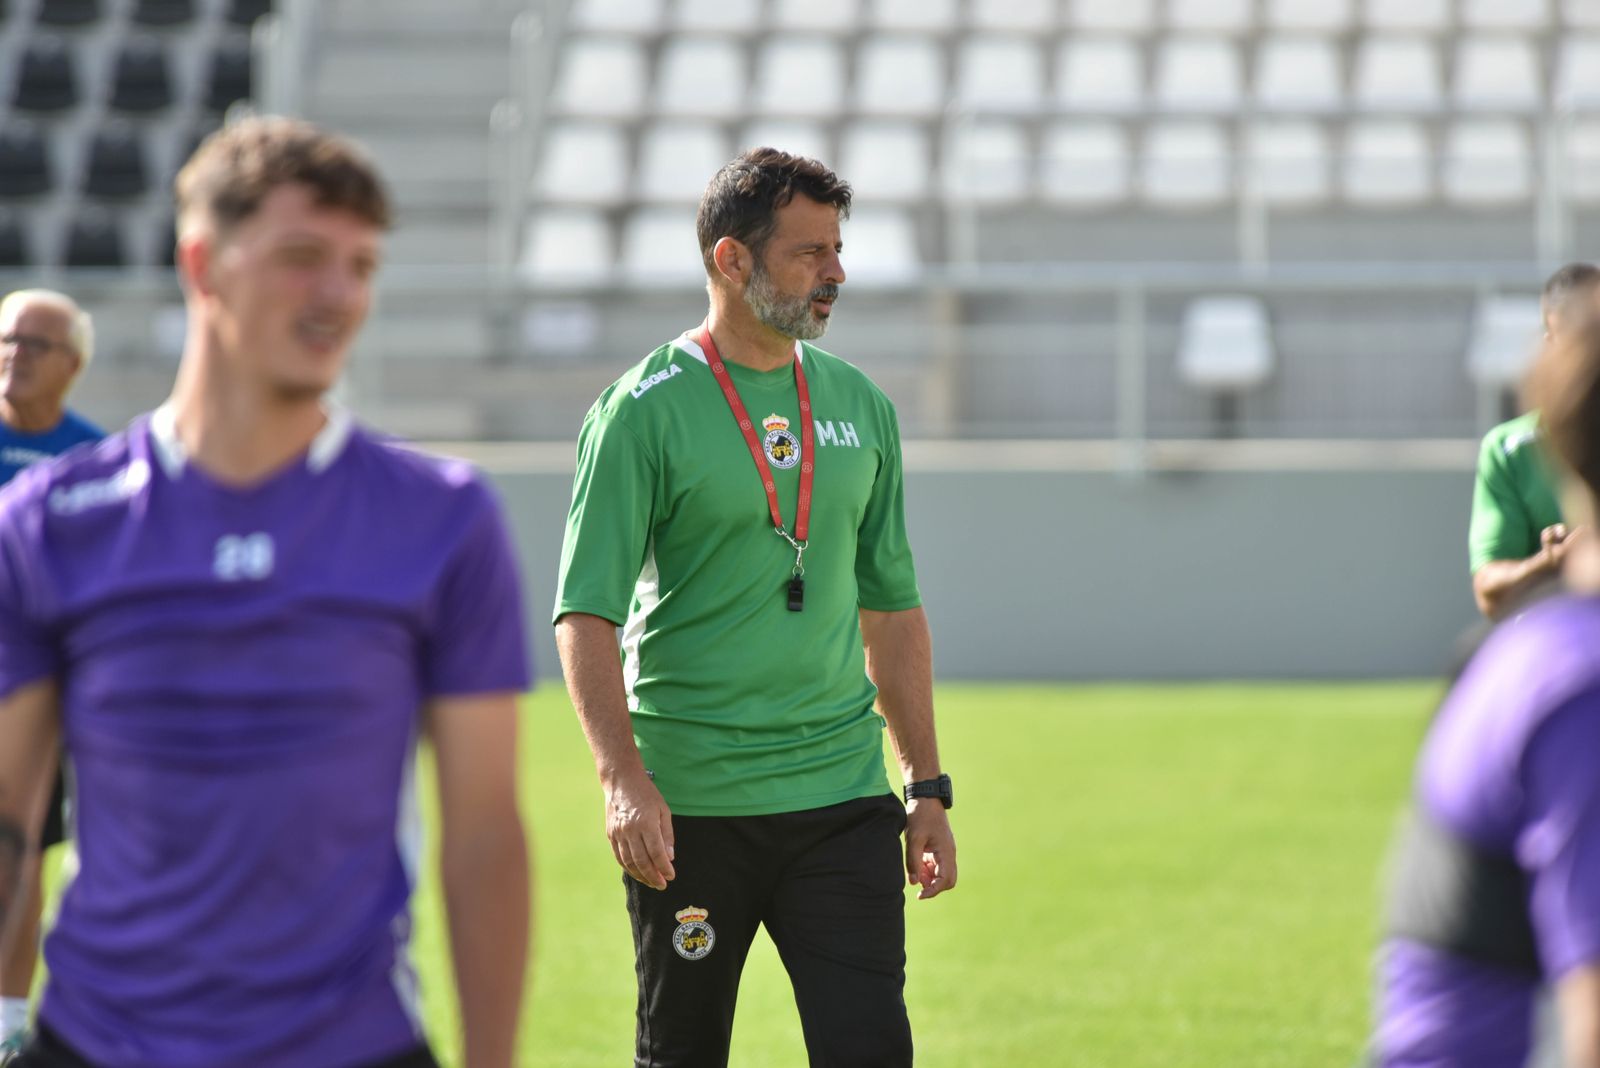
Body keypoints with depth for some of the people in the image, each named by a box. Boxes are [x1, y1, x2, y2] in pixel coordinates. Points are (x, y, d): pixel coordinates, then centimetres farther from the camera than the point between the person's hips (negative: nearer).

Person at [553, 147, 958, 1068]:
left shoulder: (860, 405, 10)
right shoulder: (647, 410, -6)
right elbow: (586, 613, -10)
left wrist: (929, 787, 14)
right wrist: (625, 779, -23)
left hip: (844, 792, 4)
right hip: (687, 804, -4)